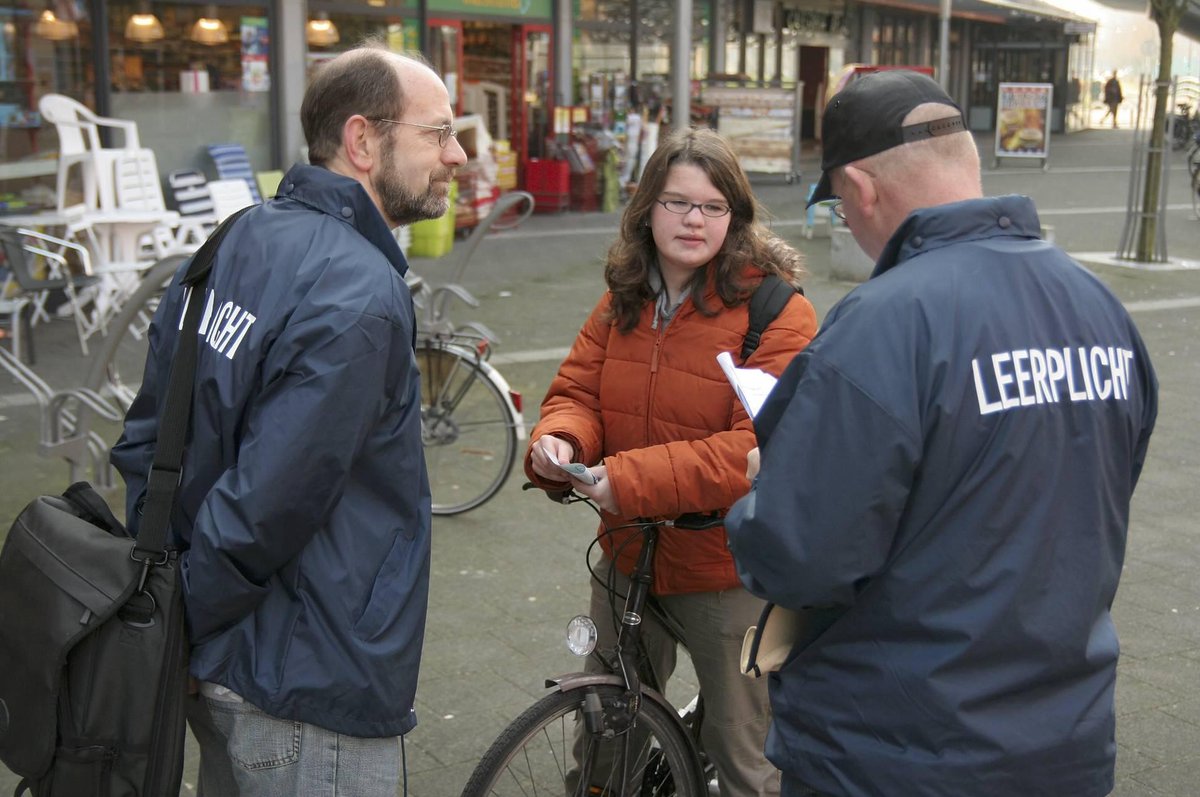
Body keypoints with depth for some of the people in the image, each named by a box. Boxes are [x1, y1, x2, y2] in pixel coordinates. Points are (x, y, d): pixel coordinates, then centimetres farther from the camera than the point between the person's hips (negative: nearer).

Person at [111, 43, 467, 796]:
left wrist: (166, 585, 10)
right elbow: (268, 506, -27)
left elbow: (145, 438, 8)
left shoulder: (236, 243, 3)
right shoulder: (359, 297, -25)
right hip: (313, 699, -8)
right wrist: (181, 624, -12)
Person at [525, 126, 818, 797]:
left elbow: (764, 448, -26)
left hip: (730, 572, -6)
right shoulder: (623, 302, 4)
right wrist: (560, 441, -19)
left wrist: (634, 479, -32)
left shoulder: (780, 315, -18)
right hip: (628, 559, 6)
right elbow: (576, 392, 6)